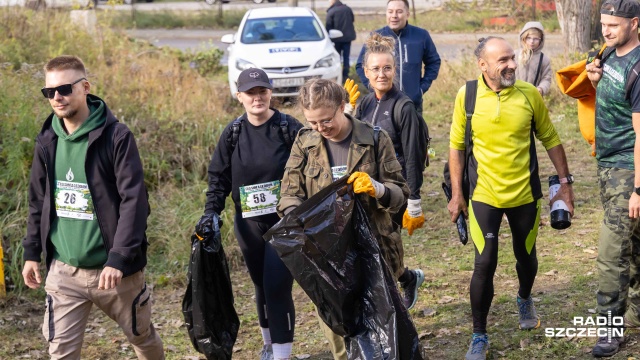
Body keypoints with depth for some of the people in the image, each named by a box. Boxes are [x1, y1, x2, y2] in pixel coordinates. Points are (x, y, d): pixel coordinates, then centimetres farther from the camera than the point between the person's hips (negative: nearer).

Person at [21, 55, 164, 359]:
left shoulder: (116, 136, -13)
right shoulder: (48, 140, 4)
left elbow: (134, 200, -17)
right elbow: (38, 201, 14)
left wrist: (119, 258, -23)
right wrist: (32, 252, 11)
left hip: (113, 269, -3)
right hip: (64, 271, 4)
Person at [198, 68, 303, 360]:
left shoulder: (290, 128, -9)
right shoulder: (233, 132, 0)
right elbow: (219, 177, 6)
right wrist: (211, 213, -6)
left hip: (285, 221, -4)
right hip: (248, 224, 4)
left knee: (277, 286, -9)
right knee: (262, 286, 15)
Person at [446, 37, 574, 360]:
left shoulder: (530, 94, -8)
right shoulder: (466, 97, -10)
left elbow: (550, 140, 4)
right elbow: (457, 146, 0)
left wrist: (565, 182, 4)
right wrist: (456, 194, -1)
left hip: (525, 194, 2)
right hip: (483, 196, -1)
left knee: (526, 256, 17)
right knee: (485, 264, -4)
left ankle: (524, 299, 51)